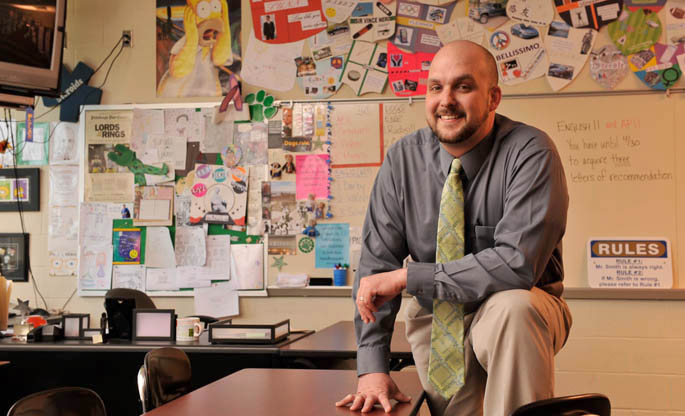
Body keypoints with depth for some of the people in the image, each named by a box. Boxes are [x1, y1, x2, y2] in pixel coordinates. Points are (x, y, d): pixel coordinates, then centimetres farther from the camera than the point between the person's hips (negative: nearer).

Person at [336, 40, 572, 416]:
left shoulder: (530, 153, -18)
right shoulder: (403, 160, -6)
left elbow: (517, 264, -28)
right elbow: (376, 266, -5)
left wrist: (407, 277, -26)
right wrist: (372, 367, -13)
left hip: (520, 314, -3)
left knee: (512, 307, -34)